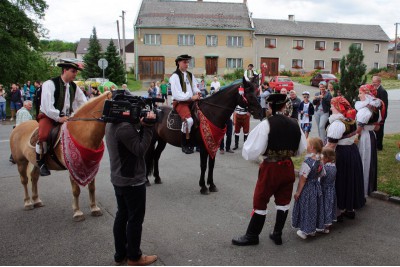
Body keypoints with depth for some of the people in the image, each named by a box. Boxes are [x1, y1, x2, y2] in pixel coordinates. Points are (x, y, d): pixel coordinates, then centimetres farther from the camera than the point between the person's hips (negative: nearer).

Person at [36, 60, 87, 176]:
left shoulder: (74, 87, 7)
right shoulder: (50, 84, -13)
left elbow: (83, 102, 3)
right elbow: (47, 106, -21)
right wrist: (58, 118, -23)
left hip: (68, 117, 6)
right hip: (49, 116, -6)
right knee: (43, 134, -32)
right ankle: (41, 162, -10)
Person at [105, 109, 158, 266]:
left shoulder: (111, 123, 6)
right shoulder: (125, 127, -25)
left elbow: (135, 140, 8)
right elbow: (140, 150, -22)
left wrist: (141, 126, -6)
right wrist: (148, 127, -21)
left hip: (118, 179, 10)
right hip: (133, 181, -9)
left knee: (122, 216, 17)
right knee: (135, 219, 5)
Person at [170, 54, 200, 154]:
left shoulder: (190, 75, 17)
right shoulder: (175, 76, -7)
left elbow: (194, 87, 20)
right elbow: (177, 95, -14)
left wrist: (197, 93, -4)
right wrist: (191, 97, -18)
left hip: (191, 100, 8)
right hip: (180, 102, -8)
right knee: (188, 120, -32)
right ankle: (186, 145, -19)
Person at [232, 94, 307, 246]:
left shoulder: (266, 125, -16)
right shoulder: (294, 124, 1)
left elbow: (252, 152, -17)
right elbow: (302, 150, 11)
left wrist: (247, 152, 4)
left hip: (270, 168, -5)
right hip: (288, 167, 5)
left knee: (260, 202, 8)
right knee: (283, 201, 18)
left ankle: (252, 236, 21)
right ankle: (277, 234, 30)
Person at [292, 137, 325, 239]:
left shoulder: (307, 162, -25)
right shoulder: (320, 161, -2)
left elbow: (303, 179, -21)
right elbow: (322, 174, 9)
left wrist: (298, 192, -14)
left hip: (307, 189, -8)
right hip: (316, 187, 8)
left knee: (306, 208, 5)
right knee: (315, 208, 17)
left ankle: (305, 230, 14)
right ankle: (312, 230, 30)